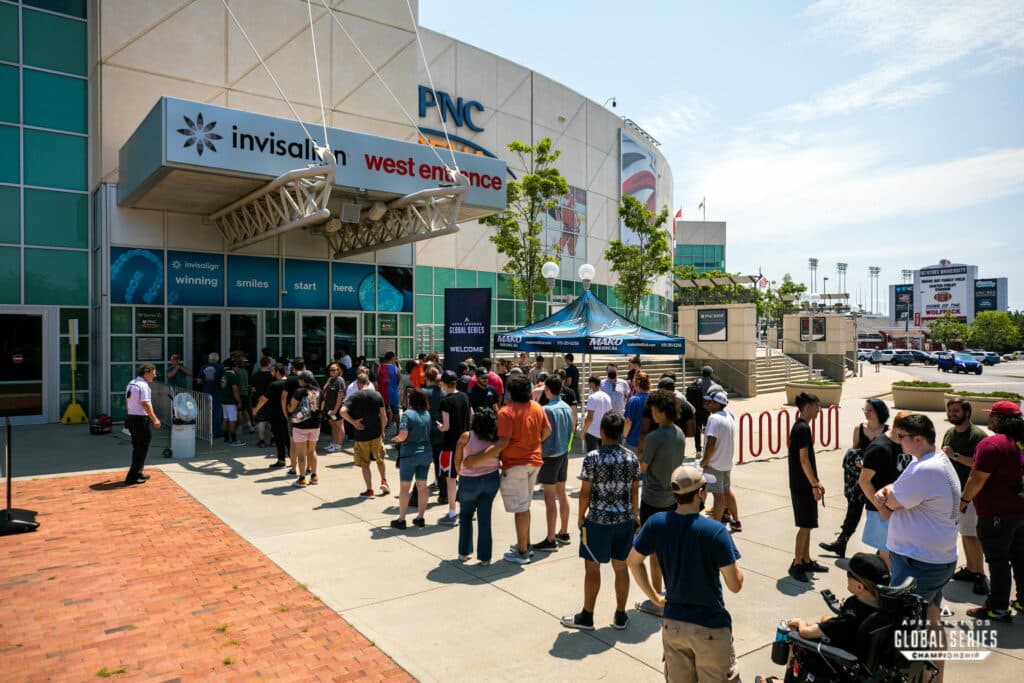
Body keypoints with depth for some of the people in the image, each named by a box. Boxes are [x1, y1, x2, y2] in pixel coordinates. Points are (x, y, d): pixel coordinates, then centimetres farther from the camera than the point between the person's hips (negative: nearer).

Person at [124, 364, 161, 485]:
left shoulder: (131, 383, 13)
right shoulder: (143, 385, -17)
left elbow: (127, 401, 19)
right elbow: (145, 404, -21)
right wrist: (155, 419, -17)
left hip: (131, 417, 10)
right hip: (141, 419, -10)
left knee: (137, 447, 19)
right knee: (142, 448, -2)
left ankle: (138, 473, 27)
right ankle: (132, 477, 0)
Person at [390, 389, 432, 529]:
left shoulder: (408, 414, -14)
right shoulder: (427, 414, 3)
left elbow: (403, 435, -22)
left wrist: (395, 439, -3)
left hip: (409, 454, -5)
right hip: (426, 453, 5)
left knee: (404, 487, 4)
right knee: (422, 486, 11)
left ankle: (401, 520, 9)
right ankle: (420, 517, 18)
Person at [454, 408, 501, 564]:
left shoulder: (466, 437, -13)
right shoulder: (496, 441, -7)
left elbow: (457, 462, -4)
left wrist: (461, 474, 14)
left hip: (469, 481, -1)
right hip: (491, 479, 2)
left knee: (465, 516, 20)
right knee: (485, 518, 10)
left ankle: (464, 552, 25)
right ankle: (485, 556, 12)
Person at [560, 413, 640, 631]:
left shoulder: (593, 458, -15)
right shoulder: (631, 458, -2)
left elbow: (585, 492, -11)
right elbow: (635, 492, 5)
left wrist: (581, 518, 2)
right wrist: (635, 515, 18)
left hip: (599, 521, -4)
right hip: (625, 520, 5)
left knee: (592, 567, 8)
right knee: (621, 566, 15)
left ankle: (587, 616, 20)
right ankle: (620, 616, 26)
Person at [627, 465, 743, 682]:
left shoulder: (657, 523, -9)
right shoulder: (715, 531, -22)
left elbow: (633, 561, 3)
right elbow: (735, 585, -17)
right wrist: (736, 566, 3)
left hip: (672, 624, 4)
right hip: (710, 628, -4)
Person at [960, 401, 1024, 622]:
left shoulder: (991, 444, -20)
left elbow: (978, 478, -21)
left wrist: (964, 500, -8)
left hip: (997, 514, -8)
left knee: (997, 561, 1)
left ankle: (998, 608, 8)